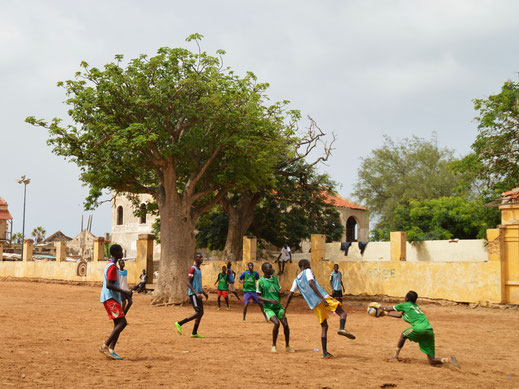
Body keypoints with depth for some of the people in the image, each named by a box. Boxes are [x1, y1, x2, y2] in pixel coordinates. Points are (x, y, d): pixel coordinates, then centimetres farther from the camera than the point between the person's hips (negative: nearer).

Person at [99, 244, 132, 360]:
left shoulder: (110, 265, 18)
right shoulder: (112, 267, -14)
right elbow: (108, 285, -23)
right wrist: (124, 291, -22)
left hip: (112, 298, 10)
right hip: (110, 299, -10)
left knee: (118, 323, 5)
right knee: (122, 322, -14)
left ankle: (111, 351, 0)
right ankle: (105, 346, -13)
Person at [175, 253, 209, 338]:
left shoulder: (199, 270, 18)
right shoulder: (193, 269, -12)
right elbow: (188, 283, -18)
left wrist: (204, 293, 21)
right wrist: (196, 293, -26)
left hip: (198, 294, 9)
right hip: (193, 294, -9)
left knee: (201, 313, 6)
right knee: (198, 313, -14)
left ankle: (194, 333, 9)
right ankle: (179, 323, -8)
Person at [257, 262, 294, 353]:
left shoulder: (275, 278, 8)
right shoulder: (260, 281, -5)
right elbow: (258, 297, -4)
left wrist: (281, 293, -7)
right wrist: (270, 300, -18)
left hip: (278, 306, 5)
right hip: (268, 308, -5)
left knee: (285, 324, -5)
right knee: (276, 323, -25)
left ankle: (287, 346, 15)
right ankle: (273, 345, -5)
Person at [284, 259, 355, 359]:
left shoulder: (296, 280, 23)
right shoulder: (307, 271, 6)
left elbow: (290, 294, 19)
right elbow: (311, 283, -11)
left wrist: (285, 308, 25)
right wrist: (322, 297, -19)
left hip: (314, 305, 6)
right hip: (322, 298, -6)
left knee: (324, 326, 12)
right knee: (342, 313, -3)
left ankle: (325, 352, 4)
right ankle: (341, 328, -34)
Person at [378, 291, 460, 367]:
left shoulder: (405, 305, 10)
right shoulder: (415, 306, 30)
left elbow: (388, 308, 20)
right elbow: (400, 315, 39)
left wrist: (378, 305, 36)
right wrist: (386, 313, 46)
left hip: (420, 328, -7)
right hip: (430, 330, 7)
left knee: (403, 335, 23)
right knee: (431, 360, 4)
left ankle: (395, 355, 24)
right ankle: (449, 360, -17)